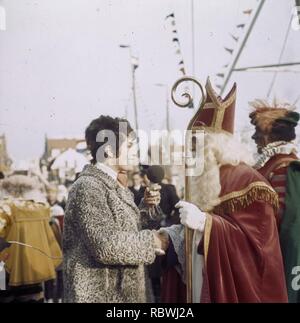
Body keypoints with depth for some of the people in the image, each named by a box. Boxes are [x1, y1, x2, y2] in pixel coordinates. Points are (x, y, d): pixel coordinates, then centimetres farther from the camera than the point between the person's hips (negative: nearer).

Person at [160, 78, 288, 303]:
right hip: (201, 287, 8)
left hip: (232, 288, -8)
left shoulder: (247, 180, -14)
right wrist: (176, 234, 0)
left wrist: (204, 222, -29)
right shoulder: (202, 181, 11)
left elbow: (257, 236, -22)